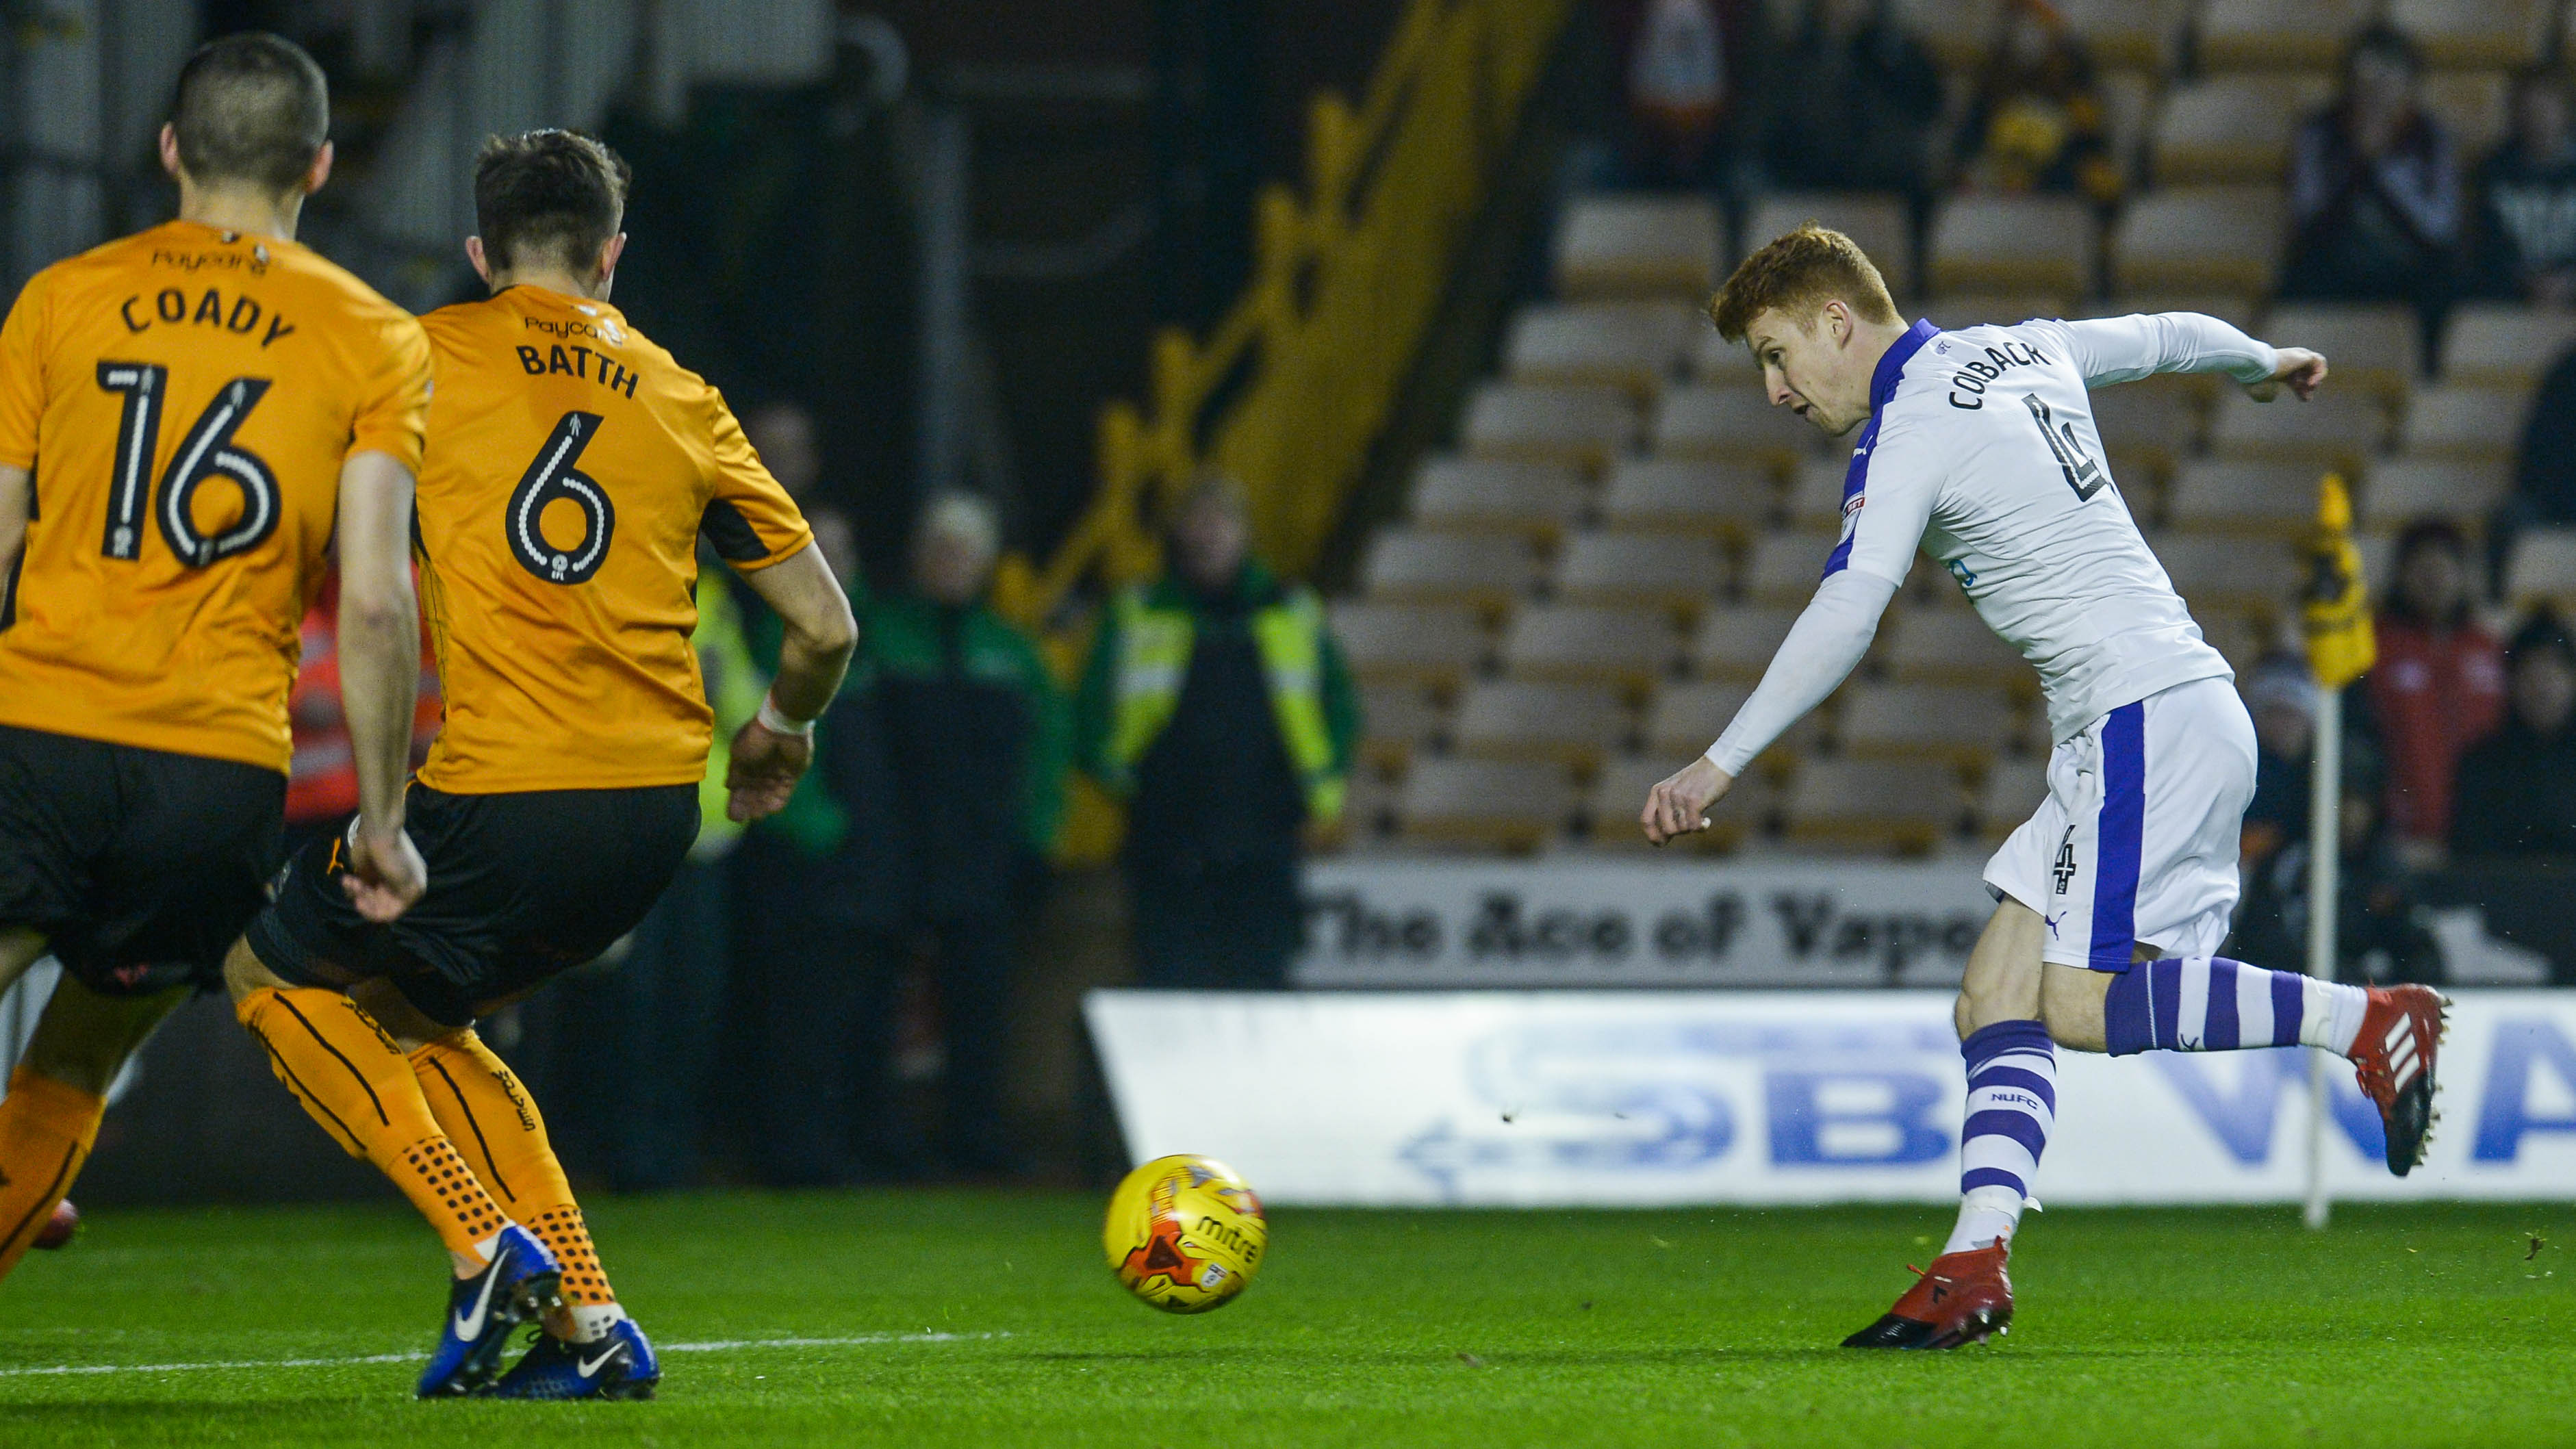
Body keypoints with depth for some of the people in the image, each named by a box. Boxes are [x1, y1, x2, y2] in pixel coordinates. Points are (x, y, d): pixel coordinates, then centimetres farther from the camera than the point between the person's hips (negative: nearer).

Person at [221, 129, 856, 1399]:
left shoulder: (430, 358, 3)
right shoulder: (679, 400, 14)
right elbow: (824, 629, 14)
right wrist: (776, 737, 34)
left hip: (497, 799, -5)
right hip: (658, 805, 5)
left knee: (274, 972, 15)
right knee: (414, 1014, 25)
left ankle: (486, 1247, -2)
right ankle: (588, 1323, 15)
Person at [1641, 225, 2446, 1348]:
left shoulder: (1908, 434, -9)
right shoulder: (2026, 351, 16)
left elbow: (1842, 620, -20)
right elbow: (2169, 337, 33)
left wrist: (1720, 765, -21)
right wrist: (2264, 364, 55)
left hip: (2149, 713, -10)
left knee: (2072, 999, -18)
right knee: (1995, 999, 1)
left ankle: (2361, 1019, -13)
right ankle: (1974, 1267, -9)